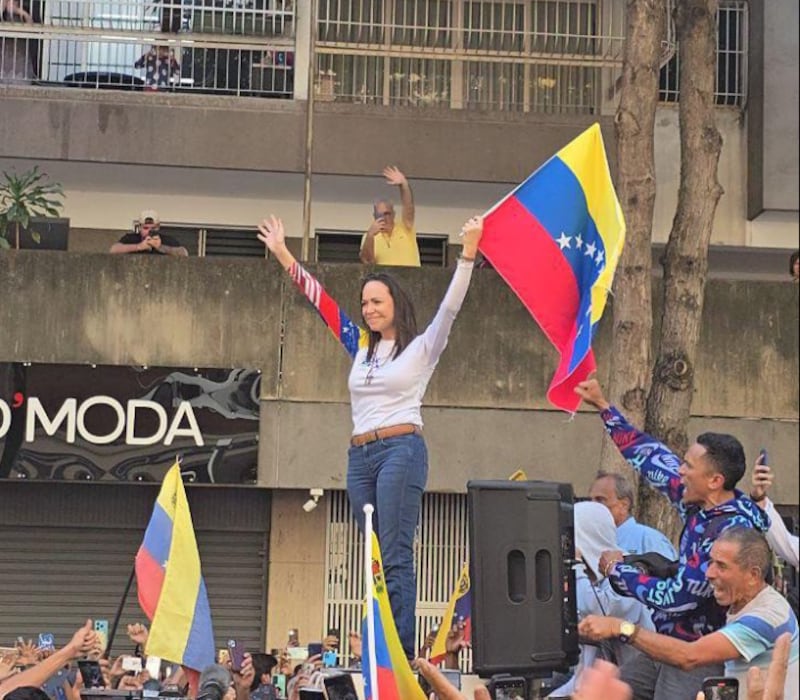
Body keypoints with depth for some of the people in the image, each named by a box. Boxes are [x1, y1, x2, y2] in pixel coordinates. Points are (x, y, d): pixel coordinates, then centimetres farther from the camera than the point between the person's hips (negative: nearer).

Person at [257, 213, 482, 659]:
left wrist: (468, 255, -22)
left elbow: (450, 307, -9)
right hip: (360, 455, 6)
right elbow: (321, 301, 22)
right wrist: (283, 255, 22)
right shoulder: (361, 346, 19)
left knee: (395, 555, -13)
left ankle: (402, 652, -16)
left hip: (401, 450, -6)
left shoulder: (421, 348, 4)